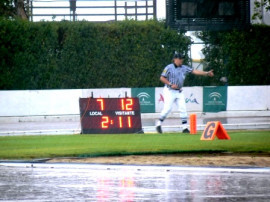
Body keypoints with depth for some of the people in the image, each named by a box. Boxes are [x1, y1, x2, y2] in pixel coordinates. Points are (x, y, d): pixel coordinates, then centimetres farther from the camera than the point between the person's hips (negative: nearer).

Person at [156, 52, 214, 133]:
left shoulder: (184, 68, 7)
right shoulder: (169, 68, -8)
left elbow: (194, 71, 1)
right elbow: (162, 78, -7)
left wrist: (206, 73, -8)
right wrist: (171, 84, -17)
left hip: (179, 92, 5)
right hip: (170, 91, -5)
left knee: (183, 109, -2)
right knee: (167, 108, -13)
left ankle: (185, 128, 0)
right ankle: (158, 125, 1)